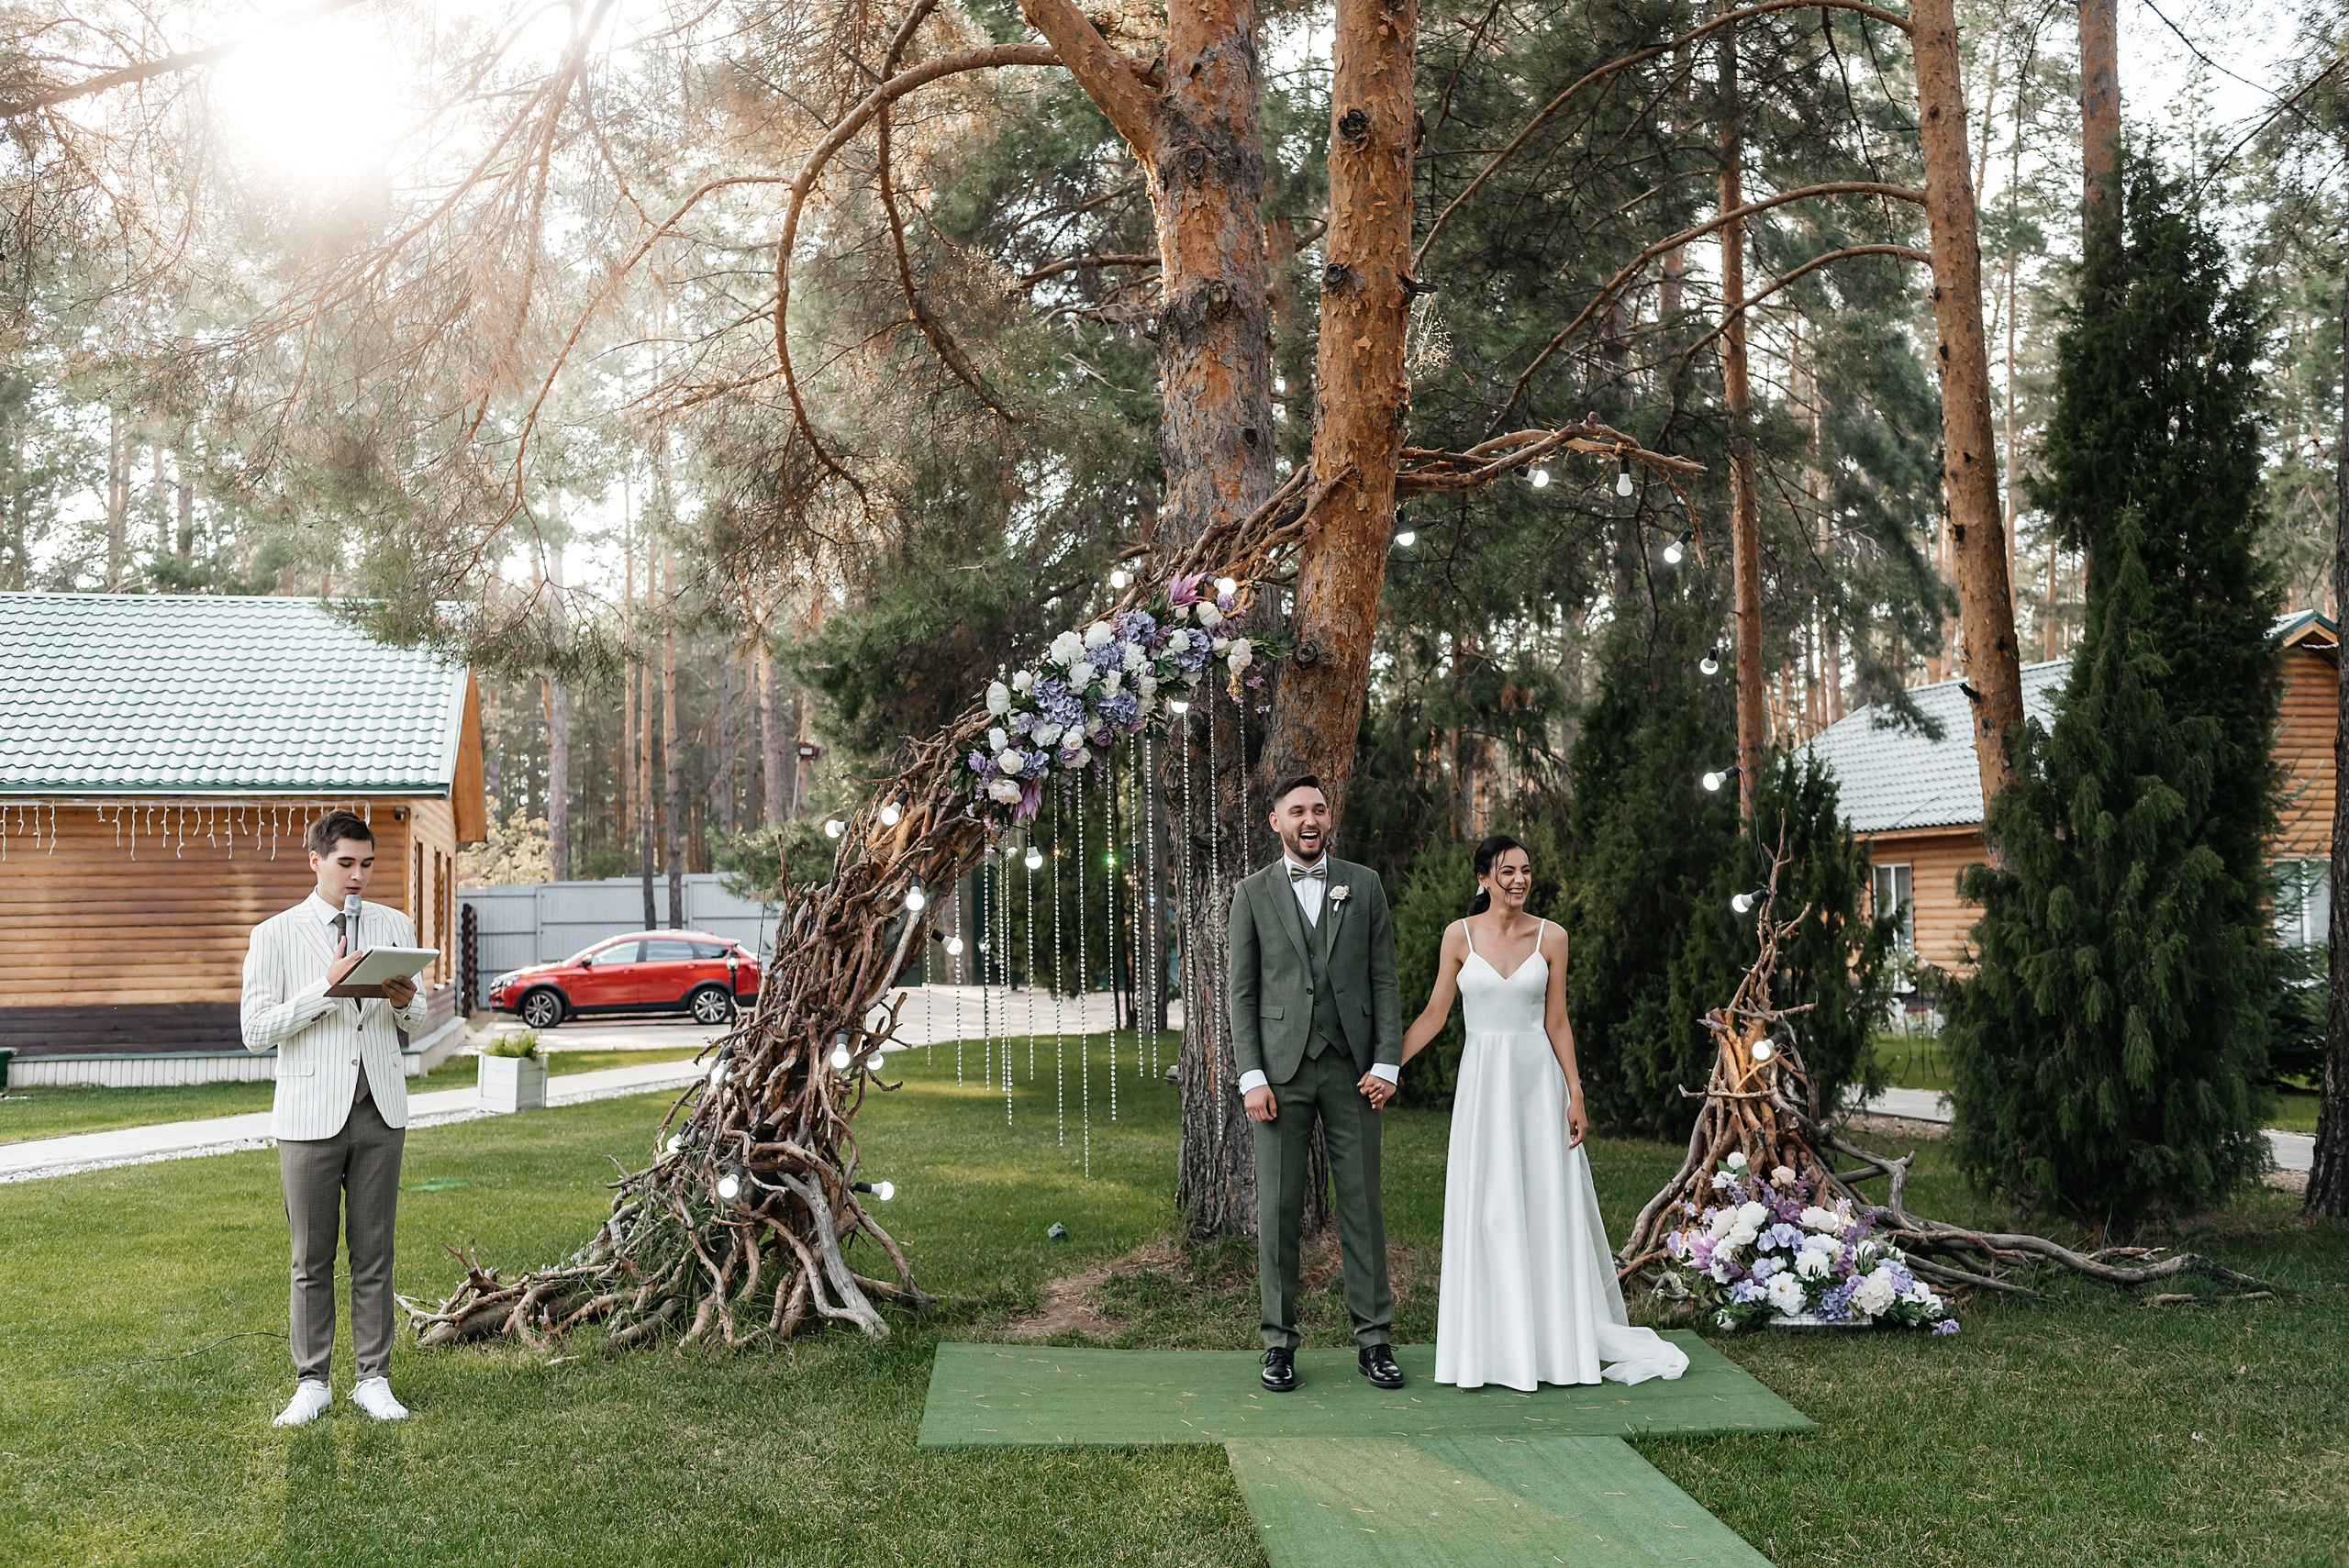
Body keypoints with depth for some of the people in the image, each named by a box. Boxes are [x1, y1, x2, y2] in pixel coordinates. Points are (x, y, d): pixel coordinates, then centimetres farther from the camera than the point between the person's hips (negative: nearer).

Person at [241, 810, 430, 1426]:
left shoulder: (394, 927, 10)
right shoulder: (275, 936, -1)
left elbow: (416, 1024, 16)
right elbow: (256, 1031, -8)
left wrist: (405, 1001, -8)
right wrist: (326, 988, -18)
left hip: (380, 1110, 3)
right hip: (310, 1115, -2)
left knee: (374, 1254, 6)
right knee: (311, 1259, 4)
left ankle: (373, 1379, 14)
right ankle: (311, 1384, 14)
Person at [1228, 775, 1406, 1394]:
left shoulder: (1364, 885, 9)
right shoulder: (1253, 893, 5)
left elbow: (1384, 980, 7)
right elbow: (1242, 991, 3)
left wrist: (1387, 1063, -3)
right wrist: (1251, 1077, -6)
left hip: (1351, 1066, 1)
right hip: (1281, 1069, -1)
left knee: (1363, 1203, 4)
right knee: (1278, 1208, 1)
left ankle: (1373, 1338, 12)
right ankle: (1279, 1340, 10)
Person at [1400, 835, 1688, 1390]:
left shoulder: (1550, 938, 2)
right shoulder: (1460, 935, 0)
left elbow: (1557, 1023, 4)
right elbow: (1434, 1014, 5)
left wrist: (1575, 1094, -2)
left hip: (1538, 1079, 0)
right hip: (1483, 1079, 0)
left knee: (1548, 1207, 3)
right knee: (1487, 1211, 2)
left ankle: (1557, 1340, 15)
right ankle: (1495, 1346, 10)